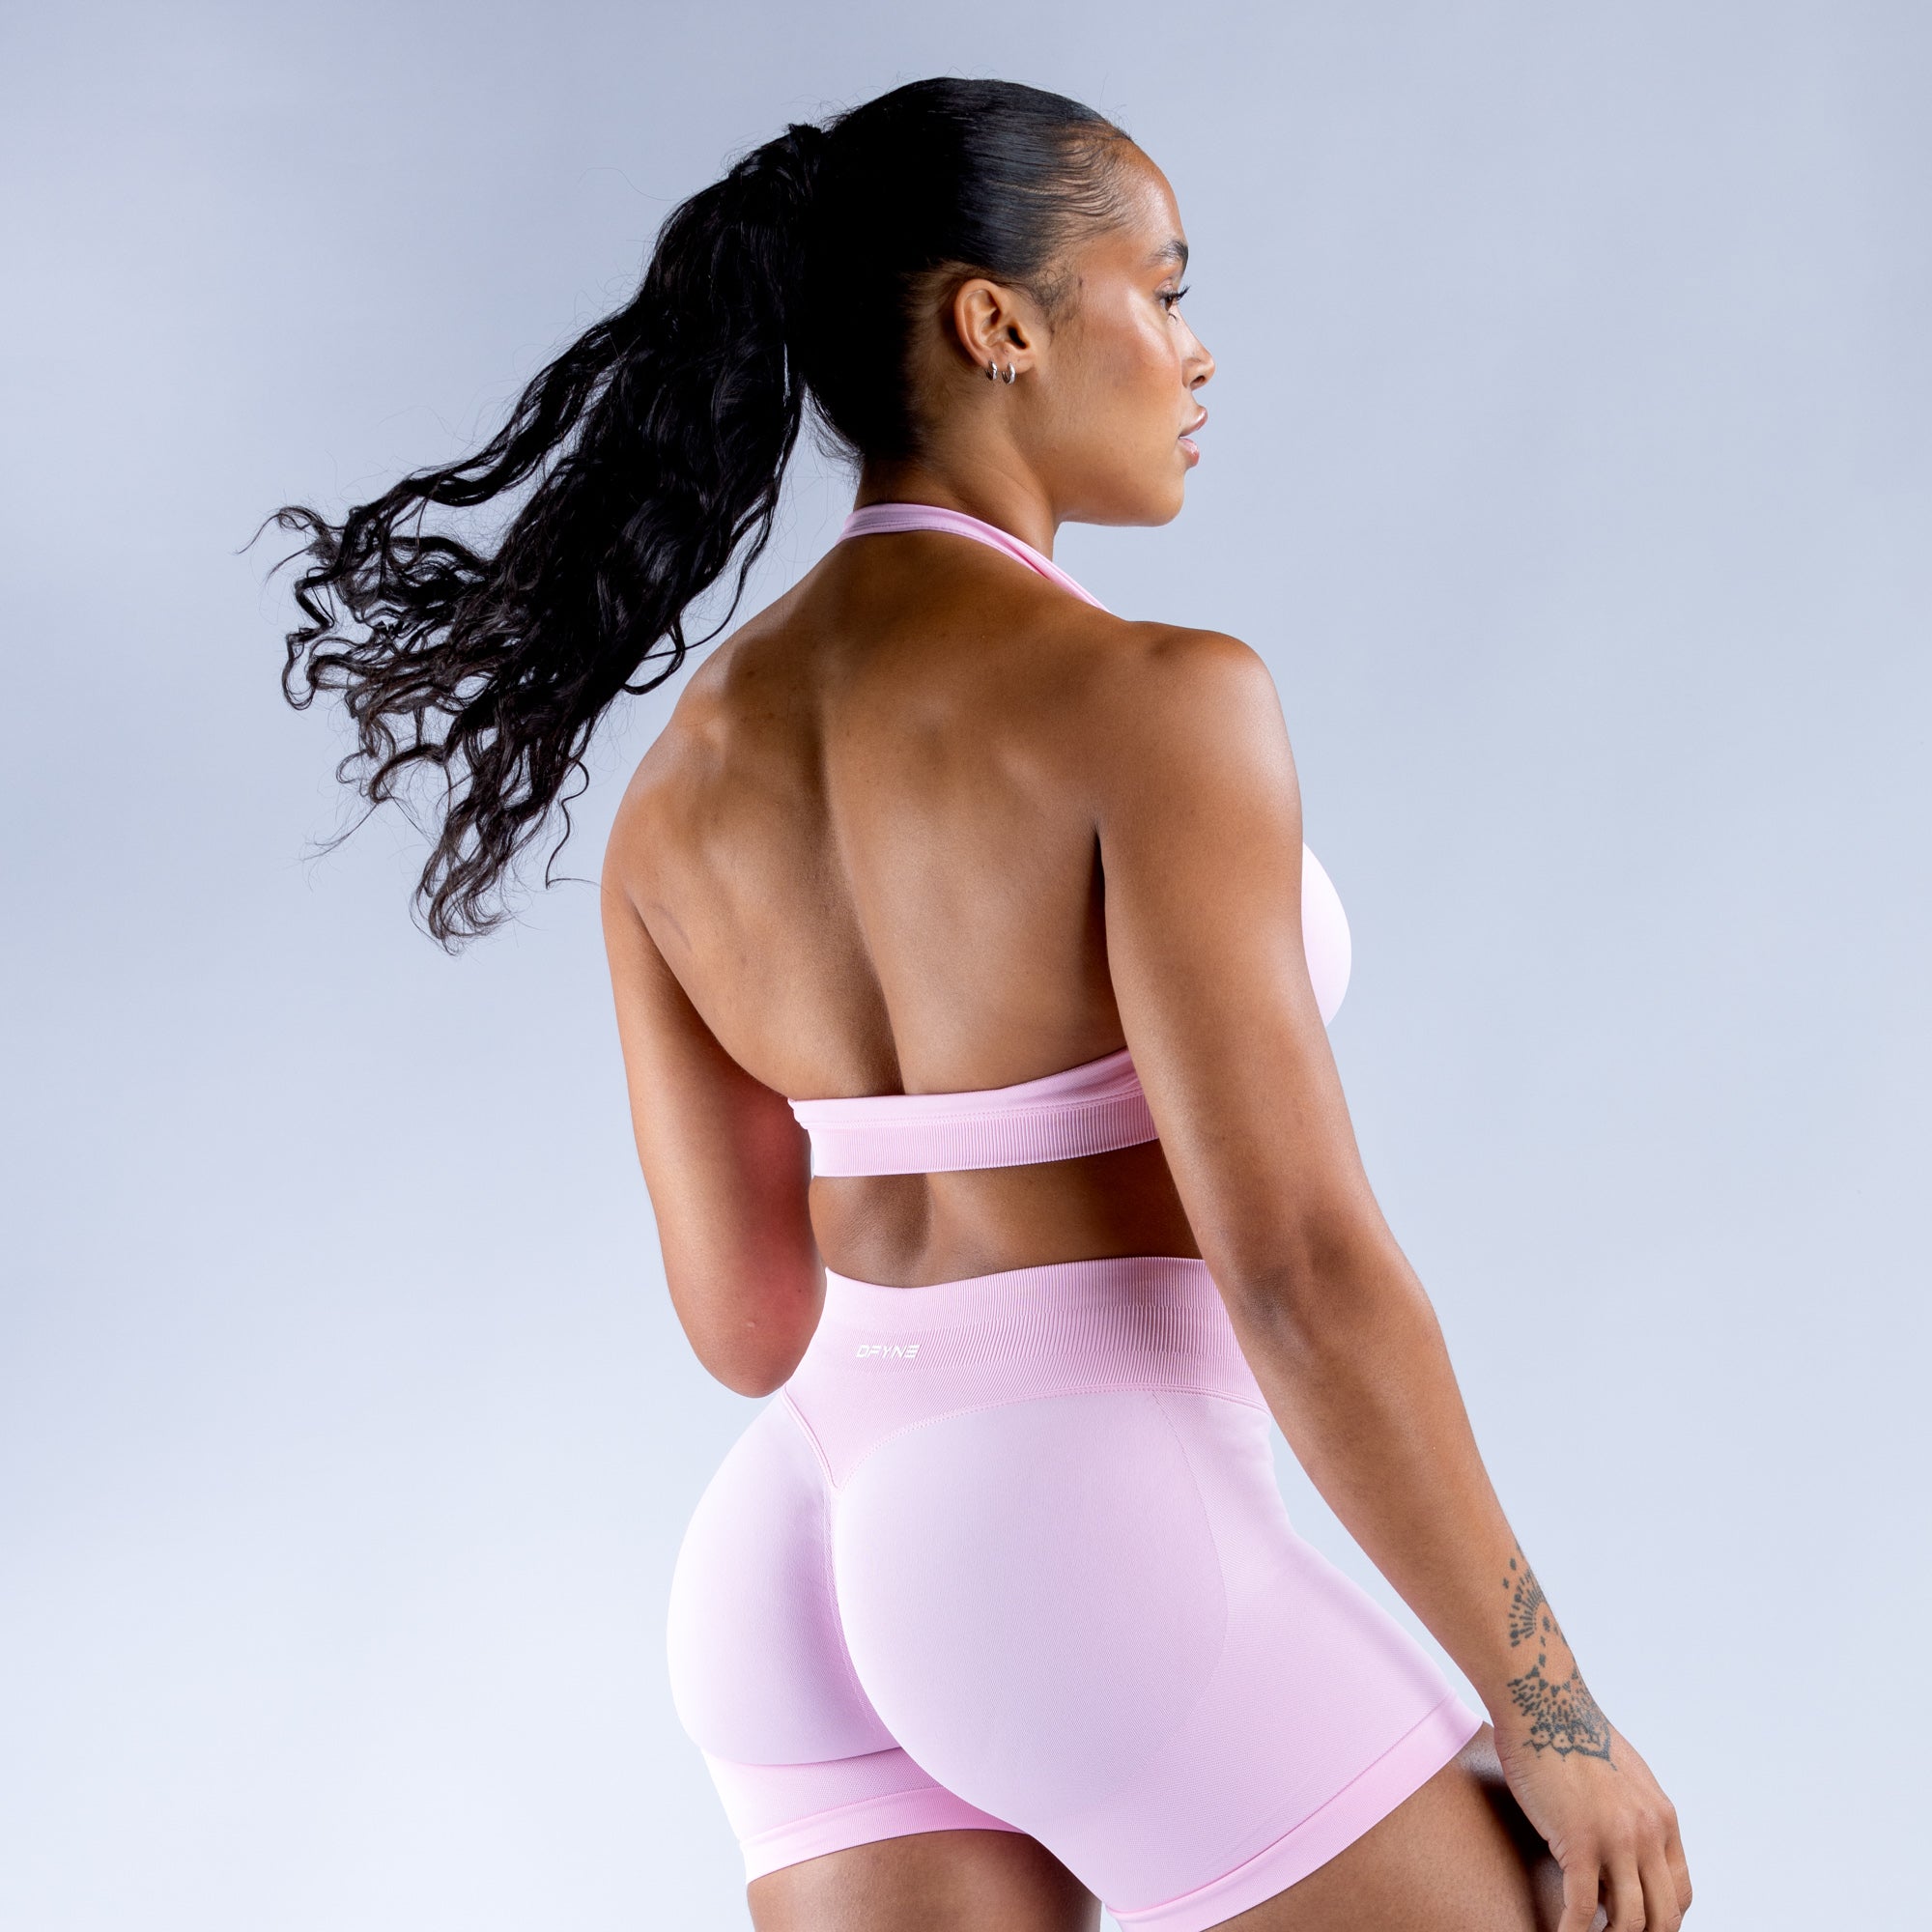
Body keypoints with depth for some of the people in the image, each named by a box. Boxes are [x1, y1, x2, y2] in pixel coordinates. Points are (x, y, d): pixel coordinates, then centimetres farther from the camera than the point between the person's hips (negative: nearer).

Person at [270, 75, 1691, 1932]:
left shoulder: (681, 773, 7)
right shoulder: (1147, 697, -15)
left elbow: (744, 1315, 10)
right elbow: (1301, 1267, -19)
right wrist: (1556, 1717, -9)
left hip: (814, 1563, 7)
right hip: (1110, 1572, -7)